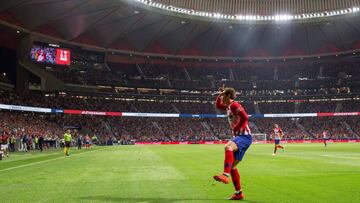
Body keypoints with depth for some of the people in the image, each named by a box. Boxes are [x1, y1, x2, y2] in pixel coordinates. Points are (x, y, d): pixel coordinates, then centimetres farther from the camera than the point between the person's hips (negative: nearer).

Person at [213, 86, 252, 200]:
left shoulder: (234, 105, -10)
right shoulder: (228, 106, 18)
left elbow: (244, 117, -23)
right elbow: (217, 105, 35)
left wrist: (235, 129, -16)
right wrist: (220, 95, 20)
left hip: (244, 136, -10)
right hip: (238, 136, 10)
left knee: (228, 147, -40)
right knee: (232, 166, 12)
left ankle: (225, 175, -55)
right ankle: (238, 193, 18)